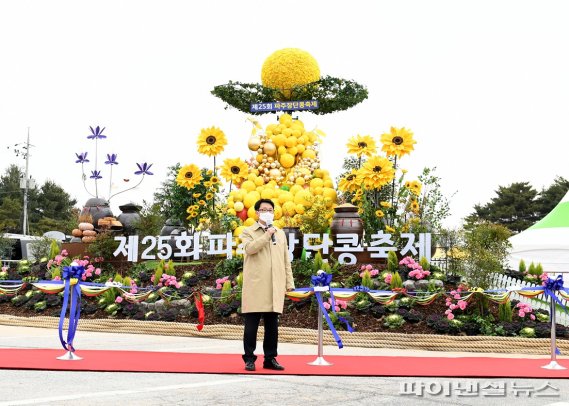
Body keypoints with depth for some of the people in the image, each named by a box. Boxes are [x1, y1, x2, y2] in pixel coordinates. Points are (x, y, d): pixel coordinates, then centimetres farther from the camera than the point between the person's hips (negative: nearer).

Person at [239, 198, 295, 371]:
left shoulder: (281, 234, 19)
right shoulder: (248, 232, 6)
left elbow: (286, 260, 18)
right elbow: (249, 248, -16)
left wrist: (289, 283, 10)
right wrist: (267, 235, -12)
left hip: (275, 288, 4)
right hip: (255, 287, -4)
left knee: (272, 325, 6)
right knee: (251, 324, -2)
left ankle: (270, 359, 13)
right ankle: (249, 358, 6)